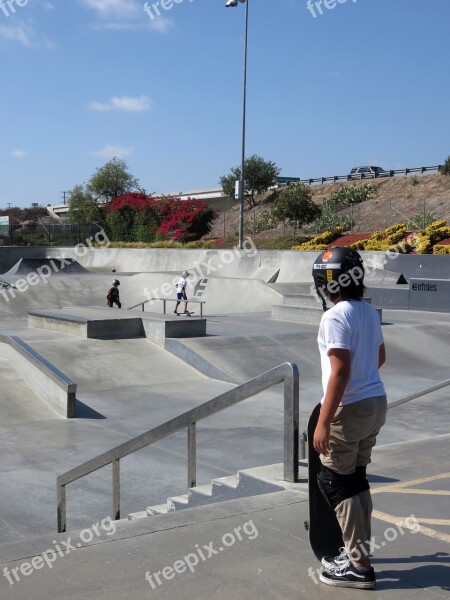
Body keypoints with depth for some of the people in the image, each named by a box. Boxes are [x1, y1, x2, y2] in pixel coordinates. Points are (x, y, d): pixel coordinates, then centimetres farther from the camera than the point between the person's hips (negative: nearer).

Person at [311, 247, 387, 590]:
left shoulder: (335, 317, -18)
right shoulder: (370, 312, 8)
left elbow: (340, 372, -24)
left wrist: (323, 422, -22)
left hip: (351, 408, -9)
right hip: (376, 402, 9)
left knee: (335, 482, 1)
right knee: (356, 478, 18)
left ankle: (359, 566, 4)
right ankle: (358, 552, 27)